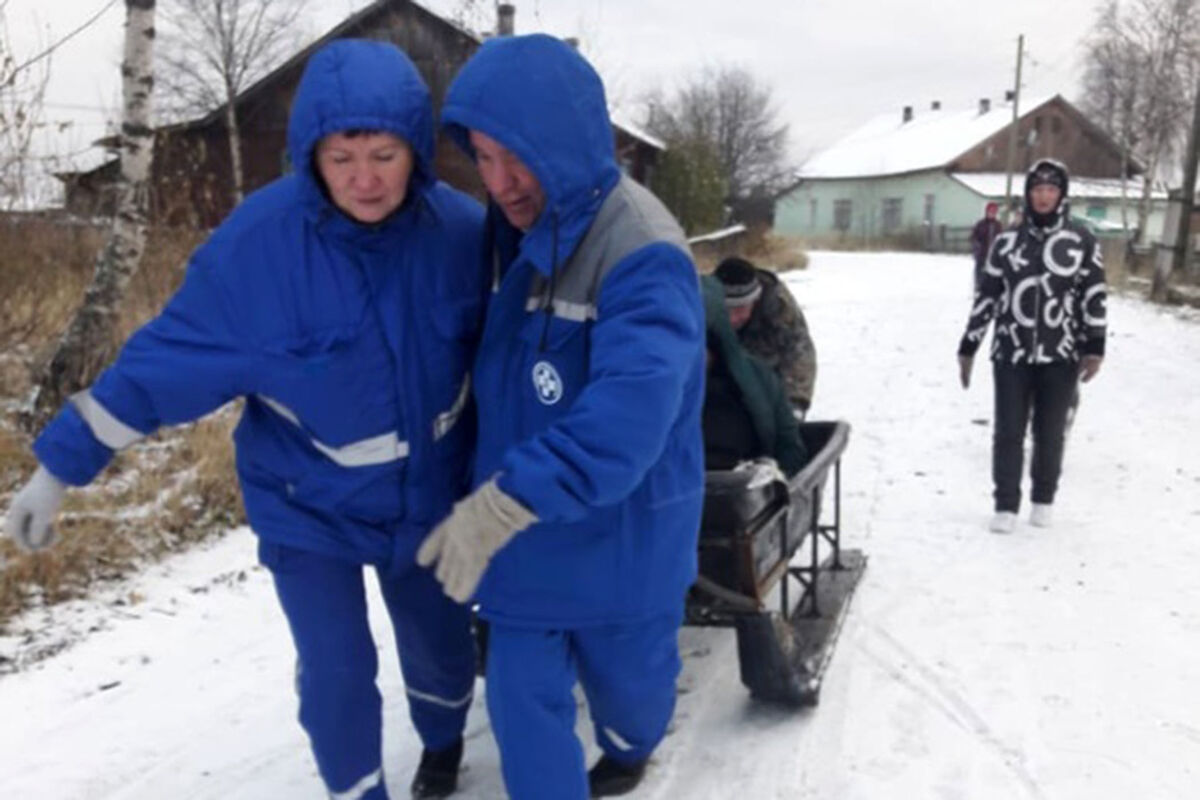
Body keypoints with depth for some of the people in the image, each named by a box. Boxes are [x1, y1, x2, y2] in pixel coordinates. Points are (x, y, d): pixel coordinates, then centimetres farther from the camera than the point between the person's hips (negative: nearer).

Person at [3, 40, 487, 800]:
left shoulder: (461, 229, -18)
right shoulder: (260, 241, -25)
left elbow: (495, 345, -1)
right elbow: (164, 358, -16)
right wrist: (62, 465, -12)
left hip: (429, 497, 3)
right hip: (308, 506, -2)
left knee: (440, 640, 20)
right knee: (337, 673, 0)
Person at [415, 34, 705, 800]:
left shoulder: (642, 254, -27)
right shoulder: (511, 234, -1)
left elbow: (627, 418, -38)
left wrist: (499, 506, -43)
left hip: (619, 537, -5)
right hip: (526, 536, 5)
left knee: (625, 678, 21)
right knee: (524, 694, 10)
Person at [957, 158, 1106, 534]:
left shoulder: (1082, 242, 2)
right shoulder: (1008, 241, 5)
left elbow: (1094, 296, 1)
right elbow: (986, 295, 8)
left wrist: (1094, 348, -8)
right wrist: (967, 348, 7)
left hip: (1060, 357, -1)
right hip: (1011, 354, 1)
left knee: (1049, 433, 9)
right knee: (1008, 432, 1)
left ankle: (1043, 500, 27)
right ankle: (1006, 506, 13)